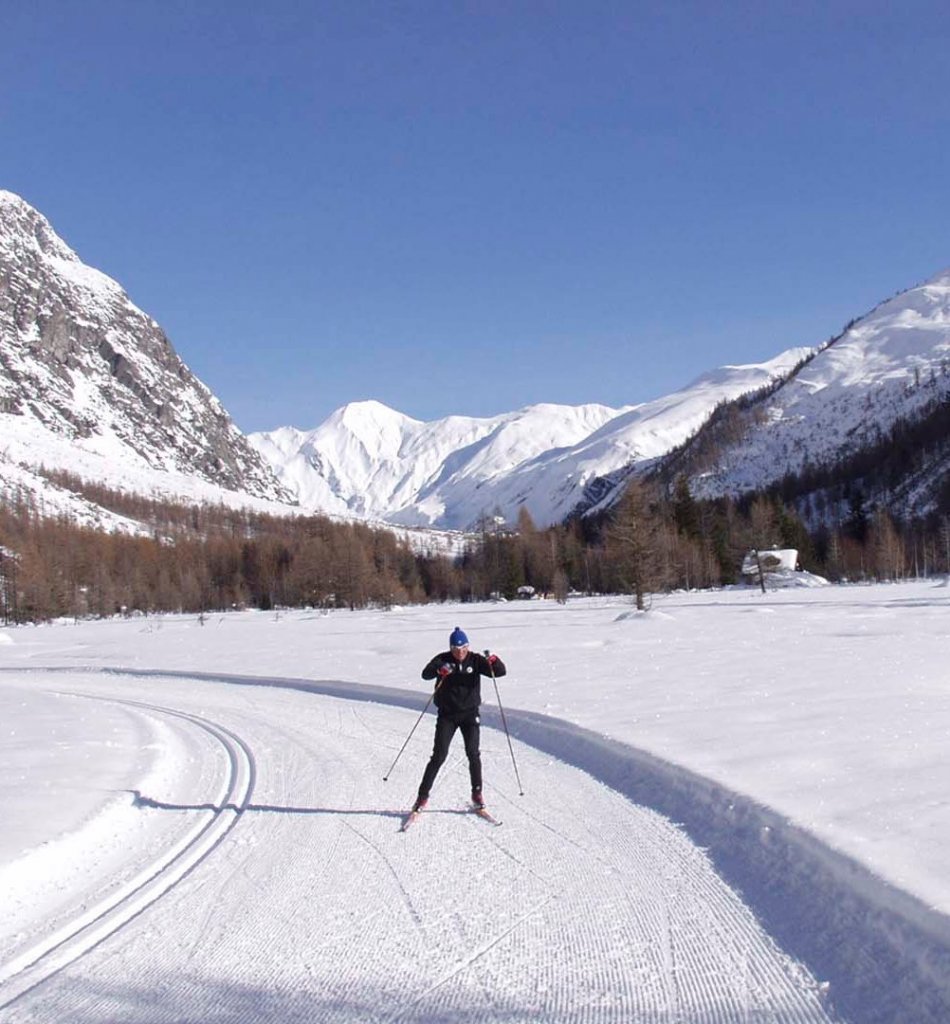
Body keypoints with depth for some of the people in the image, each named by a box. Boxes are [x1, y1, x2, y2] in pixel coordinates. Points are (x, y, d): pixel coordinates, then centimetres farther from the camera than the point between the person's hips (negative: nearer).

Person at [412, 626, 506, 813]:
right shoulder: (443, 659, -6)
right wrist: (439, 670, -42)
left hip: (469, 713, 1)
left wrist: (493, 661, -34)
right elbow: (425, 674, -21)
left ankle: (477, 792, 8)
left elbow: (501, 671, -12)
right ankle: (423, 795, 3)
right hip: (447, 714, -1)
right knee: (439, 755, -5)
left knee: (473, 753, -8)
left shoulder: (475, 660, -4)